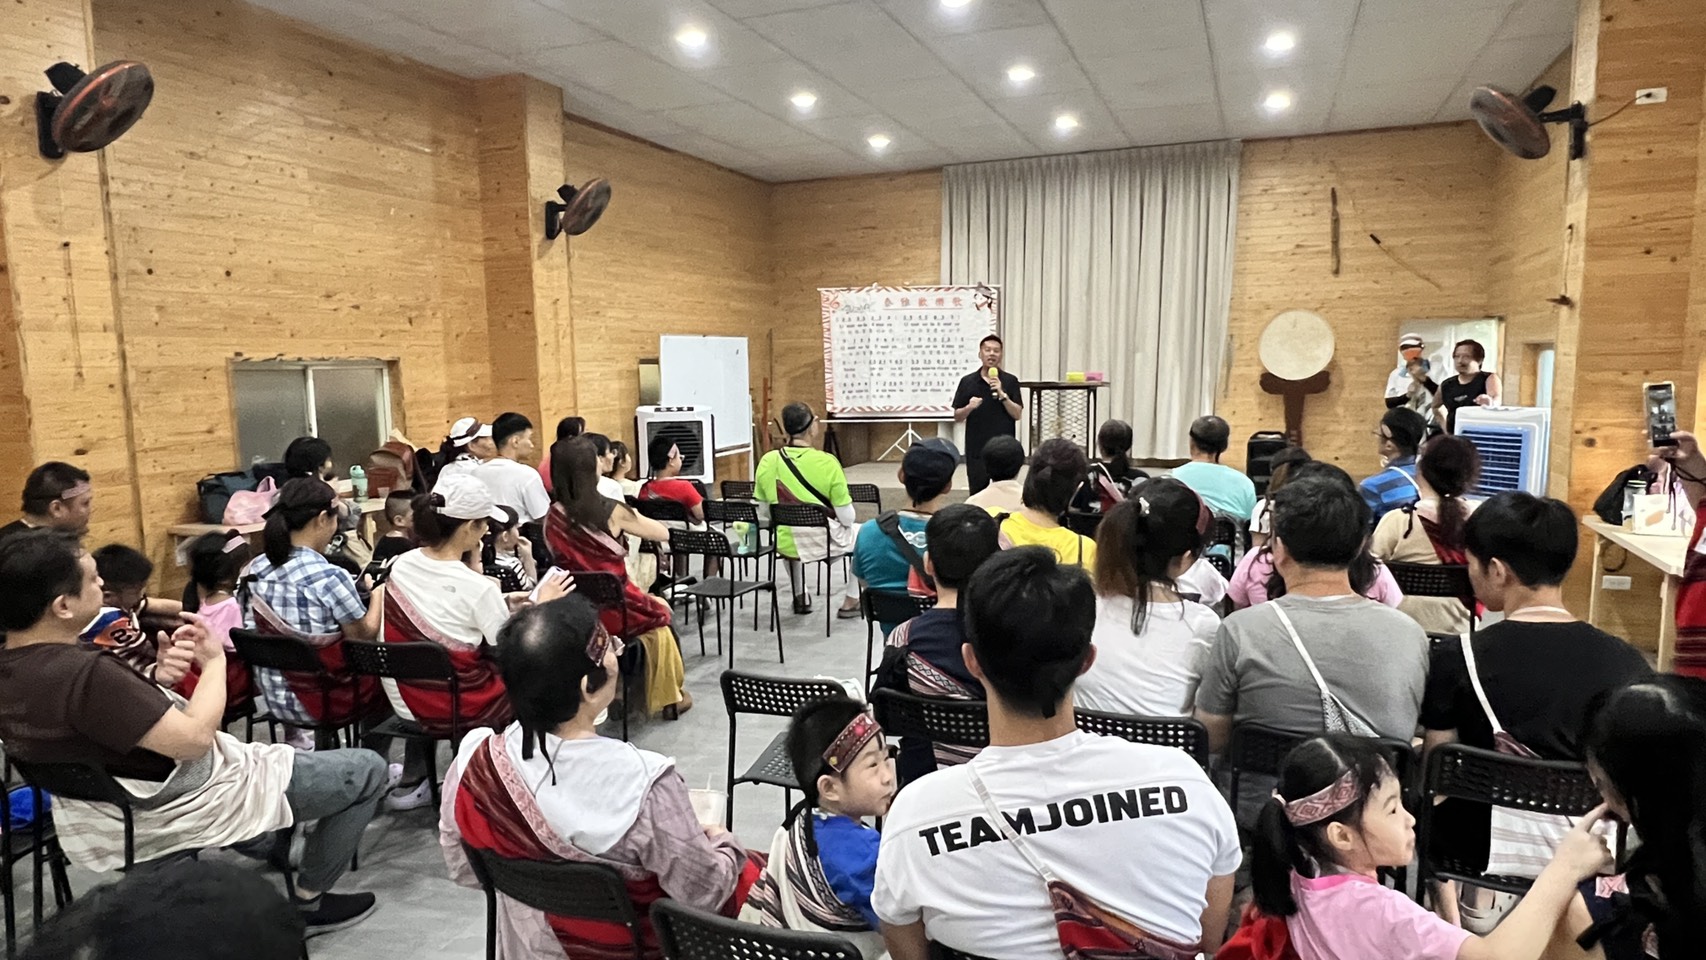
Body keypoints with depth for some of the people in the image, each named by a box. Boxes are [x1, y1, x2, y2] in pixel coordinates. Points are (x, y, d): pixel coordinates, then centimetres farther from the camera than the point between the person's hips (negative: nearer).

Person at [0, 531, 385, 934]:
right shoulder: (84, 674, -35)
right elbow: (194, 738, -31)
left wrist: (155, 677, -7)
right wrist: (215, 661, -16)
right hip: (190, 807, -10)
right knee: (367, 769, 3)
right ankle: (309, 901, 16)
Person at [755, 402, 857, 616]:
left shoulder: (767, 462, -9)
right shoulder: (827, 462, -20)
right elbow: (846, 518, -15)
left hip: (785, 545, 4)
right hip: (824, 543, -4)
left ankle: (800, 597, 47)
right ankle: (851, 601, 26)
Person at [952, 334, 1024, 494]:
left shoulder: (1010, 381, 2)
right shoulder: (967, 381, 4)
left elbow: (1017, 414, -3)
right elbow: (957, 417, 5)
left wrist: (1002, 395, -15)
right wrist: (969, 407, -15)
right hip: (976, 449, 1)